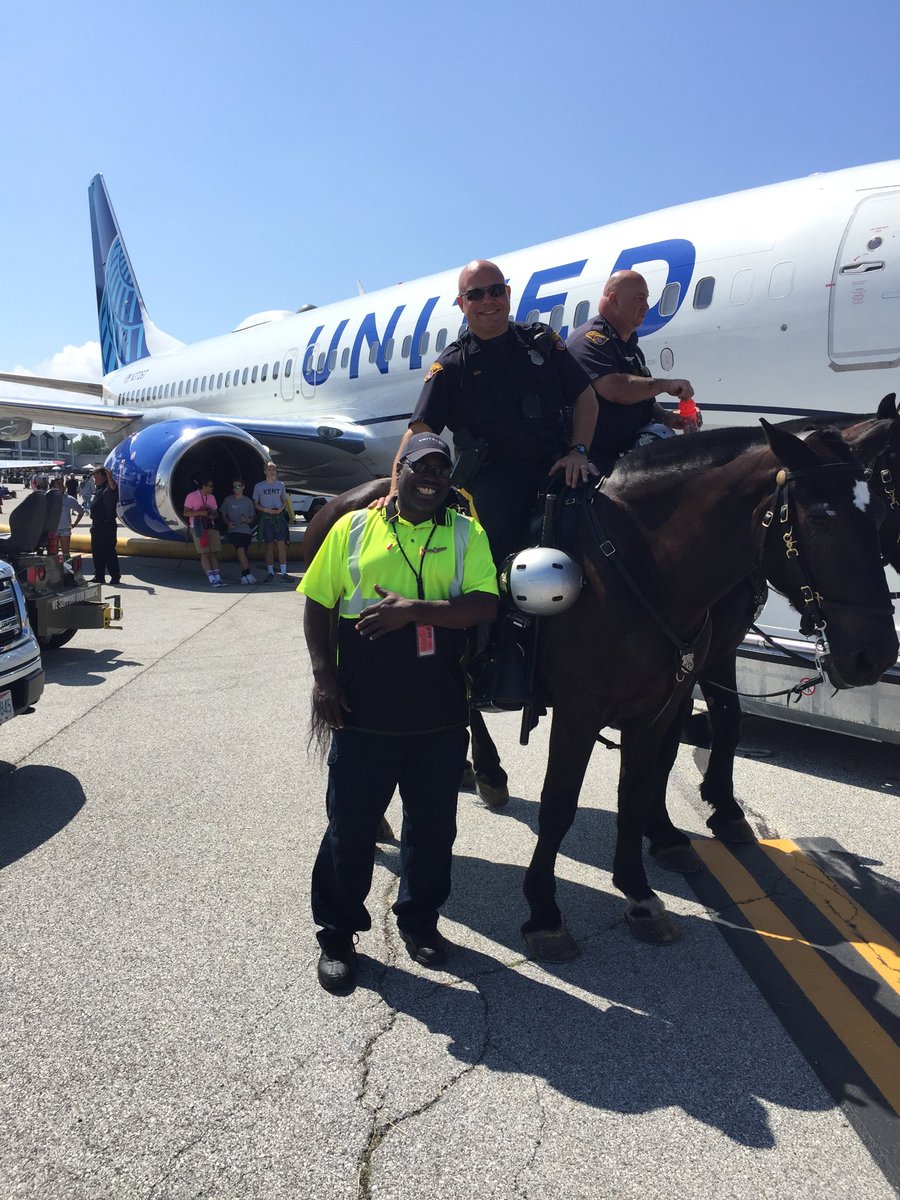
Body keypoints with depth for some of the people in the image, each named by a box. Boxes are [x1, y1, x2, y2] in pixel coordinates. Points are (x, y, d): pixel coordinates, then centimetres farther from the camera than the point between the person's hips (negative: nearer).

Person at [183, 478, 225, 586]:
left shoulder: (211, 497, 16)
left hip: (210, 526, 6)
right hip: (197, 527, -6)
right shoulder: (191, 496, -3)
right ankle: (212, 579, -14)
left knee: (214, 552, -1)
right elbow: (185, 513, -7)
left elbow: (215, 512, 20)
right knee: (204, 553, -10)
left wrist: (213, 515, -5)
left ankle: (217, 577, 0)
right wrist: (200, 513, -20)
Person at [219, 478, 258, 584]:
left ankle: (244, 577, 6)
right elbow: (223, 514, 13)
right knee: (240, 549, -22)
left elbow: (253, 517, 15)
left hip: (246, 530, 2)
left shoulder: (248, 501, 12)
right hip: (233, 530, -2)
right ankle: (248, 574, -21)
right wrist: (228, 522, -6)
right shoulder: (228, 500, 8)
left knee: (243, 553, -3)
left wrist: (248, 520, -8)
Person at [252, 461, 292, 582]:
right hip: (266, 517, -1)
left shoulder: (280, 485, 10)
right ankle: (270, 572, 9)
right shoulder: (259, 486, 5)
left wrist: (281, 509, -5)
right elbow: (255, 504, 7)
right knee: (268, 546, 1)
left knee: (282, 545, -7)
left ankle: (283, 573, -8)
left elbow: (285, 501, 16)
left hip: (279, 516, 1)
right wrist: (266, 509, -11)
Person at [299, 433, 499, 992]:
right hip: (363, 712, -1)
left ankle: (419, 917, 39)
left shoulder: (466, 533, 2)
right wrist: (324, 676, -6)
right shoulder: (354, 527, 3)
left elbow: (485, 605, -11)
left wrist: (414, 608, -22)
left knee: (434, 824, 15)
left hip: (441, 715, 1)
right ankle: (338, 933, 29)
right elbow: (317, 605, 4)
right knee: (351, 825, 10)